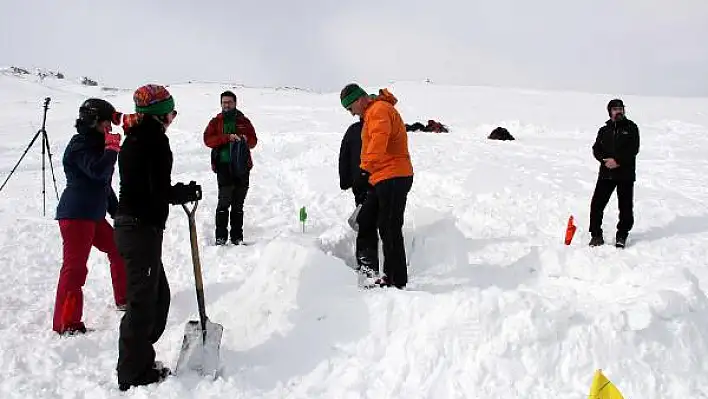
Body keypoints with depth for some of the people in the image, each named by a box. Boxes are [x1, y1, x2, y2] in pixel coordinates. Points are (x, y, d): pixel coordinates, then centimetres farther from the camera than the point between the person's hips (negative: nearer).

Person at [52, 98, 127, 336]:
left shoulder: (96, 145, 18)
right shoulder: (79, 145, -12)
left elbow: (104, 184, 25)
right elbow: (98, 171, -29)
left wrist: (117, 212, 27)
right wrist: (112, 148, -16)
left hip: (94, 215, 10)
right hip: (76, 215, -10)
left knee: (119, 250, 16)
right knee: (75, 267, -10)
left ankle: (124, 299, 31)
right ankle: (66, 324, -6)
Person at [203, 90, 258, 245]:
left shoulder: (244, 121, 14)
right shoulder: (216, 122, 9)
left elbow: (253, 141, 12)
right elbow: (208, 139, -5)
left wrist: (246, 140, -11)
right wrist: (227, 137, -18)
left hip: (242, 166, 3)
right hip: (224, 165, -3)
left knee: (238, 204, 9)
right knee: (224, 201, -12)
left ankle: (237, 237, 15)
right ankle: (220, 236, -7)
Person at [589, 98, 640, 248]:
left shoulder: (631, 128, 3)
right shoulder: (604, 130, 13)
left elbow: (633, 150, -8)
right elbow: (596, 149, 6)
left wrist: (617, 161, -17)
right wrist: (606, 160, -13)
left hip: (626, 174, -2)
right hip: (606, 173, 2)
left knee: (626, 207, 3)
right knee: (597, 204, -5)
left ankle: (622, 236, 18)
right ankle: (596, 235, 6)